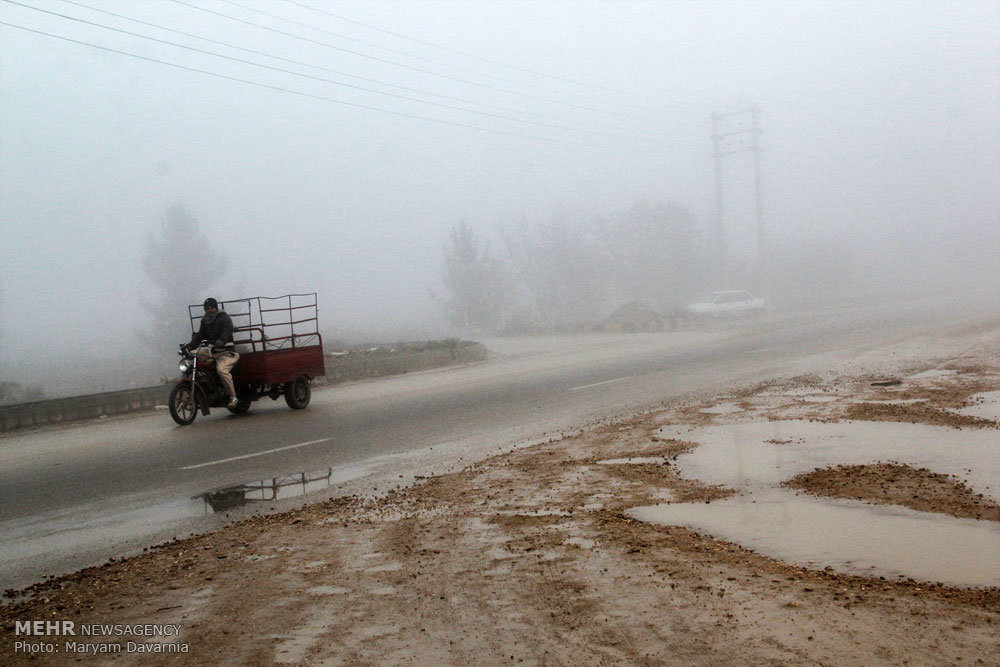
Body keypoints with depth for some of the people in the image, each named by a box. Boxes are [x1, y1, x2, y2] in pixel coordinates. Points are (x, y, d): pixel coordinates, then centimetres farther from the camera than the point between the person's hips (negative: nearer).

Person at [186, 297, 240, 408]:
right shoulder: (205, 321, 20)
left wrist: (220, 342, -38)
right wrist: (190, 346, -4)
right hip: (211, 353, 7)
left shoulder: (224, 318, 0)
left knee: (221, 370, -31)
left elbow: (226, 333, -17)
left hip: (226, 351, -7)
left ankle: (233, 396, -22)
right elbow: (200, 336, 14)